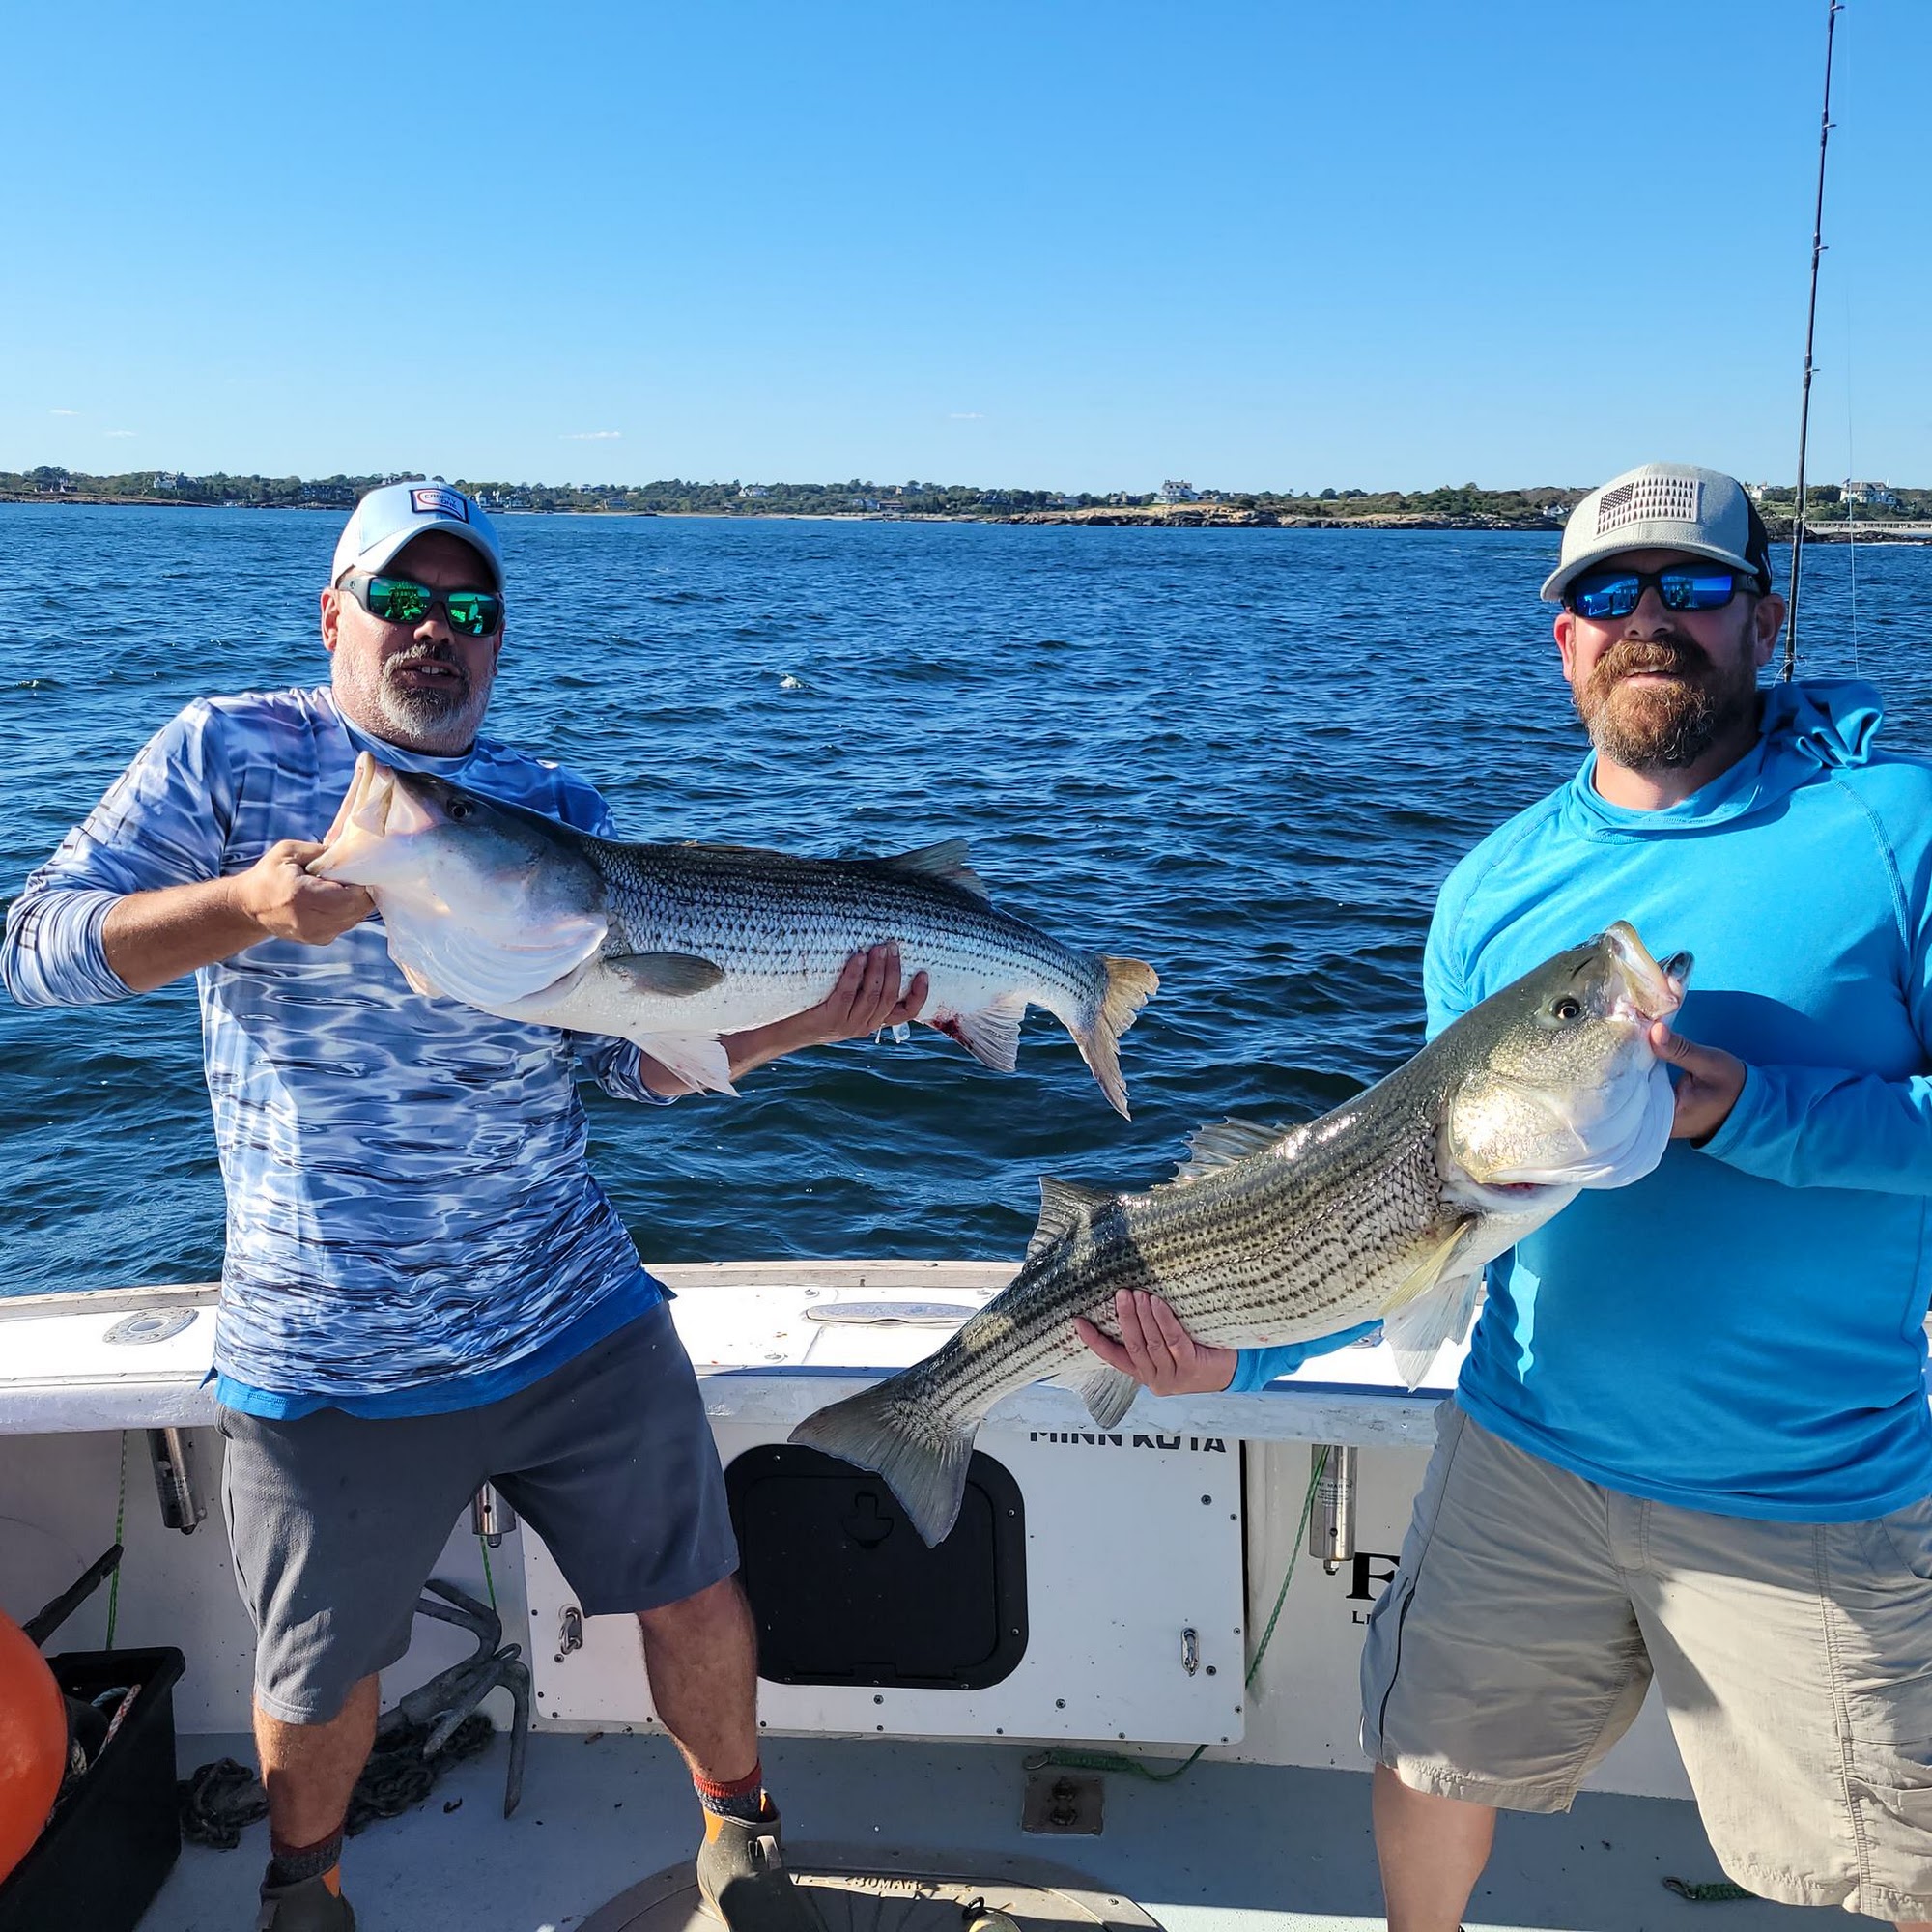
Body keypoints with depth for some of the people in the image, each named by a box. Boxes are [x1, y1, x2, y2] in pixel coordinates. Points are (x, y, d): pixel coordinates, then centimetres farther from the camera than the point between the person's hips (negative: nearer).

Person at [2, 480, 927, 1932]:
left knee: (696, 1598, 11)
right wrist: (244, 903, -25)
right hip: (325, 1359, -1)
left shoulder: (563, 813, 5)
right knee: (321, 1679, 16)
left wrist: (794, 1024, -15)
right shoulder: (228, 753, -1)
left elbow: (632, 1054, 2)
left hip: (577, 1322, 2)